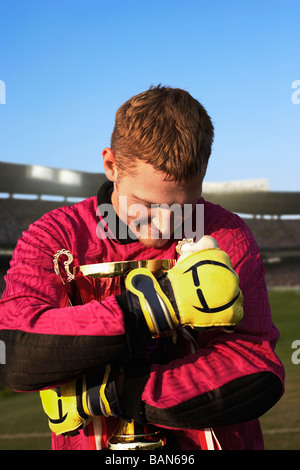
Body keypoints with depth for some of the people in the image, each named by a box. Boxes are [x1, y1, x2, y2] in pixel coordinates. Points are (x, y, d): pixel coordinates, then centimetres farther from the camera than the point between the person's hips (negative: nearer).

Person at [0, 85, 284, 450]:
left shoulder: (226, 236, 0)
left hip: (216, 441, 0)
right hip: (91, 442, 0)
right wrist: (160, 305, -20)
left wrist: (105, 395, -14)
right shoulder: (53, 238, 0)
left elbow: (256, 375, -10)